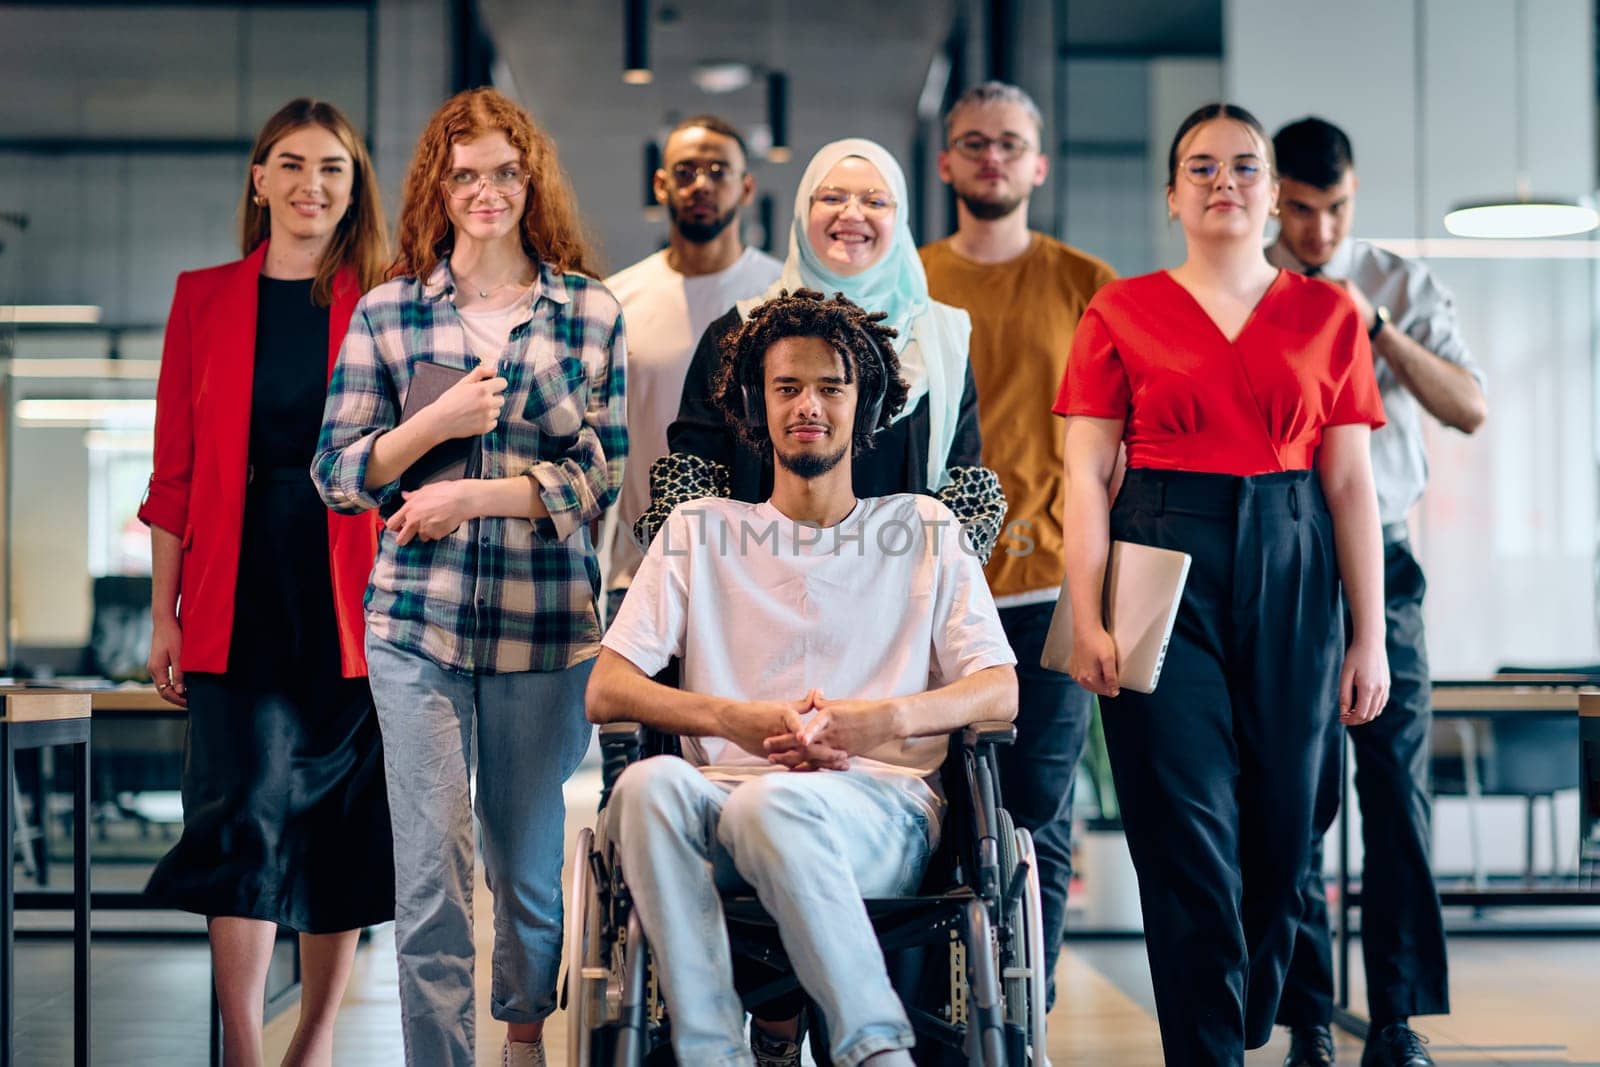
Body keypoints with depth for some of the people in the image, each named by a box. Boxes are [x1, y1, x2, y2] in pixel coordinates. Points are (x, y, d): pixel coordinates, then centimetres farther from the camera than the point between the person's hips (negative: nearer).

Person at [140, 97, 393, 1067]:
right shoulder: (206, 299, 8)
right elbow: (176, 470, 7)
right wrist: (164, 612, 3)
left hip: (352, 593, 0)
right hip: (240, 590, 0)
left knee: (345, 820, 6)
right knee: (249, 809, -10)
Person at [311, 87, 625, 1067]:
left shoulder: (592, 313, 4)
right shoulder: (386, 312, 5)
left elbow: (604, 471, -1)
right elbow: (338, 473, 4)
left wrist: (473, 495, -11)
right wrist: (438, 421, -13)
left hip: (547, 621, 1)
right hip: (417, 622, 0)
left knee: (531, 860, 13)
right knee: (432, 875, -5)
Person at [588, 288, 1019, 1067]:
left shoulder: (922, 529, 18)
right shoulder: (700, 531, 19)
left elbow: (1001, 691, 8)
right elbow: (604, 692, 9)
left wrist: (886, 721, -12)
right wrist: (740, 721, -9)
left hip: (881, 807, -1)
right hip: (726, 791, 2)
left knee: (770, 803, -37)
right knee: (649, 785, -34)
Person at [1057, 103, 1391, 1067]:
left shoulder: (1328, 315, 9)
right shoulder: (1121, 312, 5)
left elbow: (1351, 484, 8)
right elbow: (1087, 475, 2)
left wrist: (1369, 635, 4)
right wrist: (1086, 618, -8)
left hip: (1290, 574, 2)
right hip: (1164, 567, -2)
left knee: (1280, 832, 5)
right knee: (1189, 837, -5)